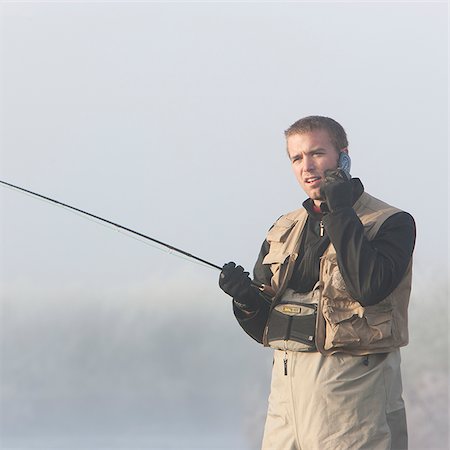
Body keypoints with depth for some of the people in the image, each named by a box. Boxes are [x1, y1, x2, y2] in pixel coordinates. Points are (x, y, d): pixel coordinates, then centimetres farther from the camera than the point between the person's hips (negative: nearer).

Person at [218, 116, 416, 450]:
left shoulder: (391, 223, -2)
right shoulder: (284, 231, 17)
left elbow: (370, 287, -22)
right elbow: (262, 328, 18)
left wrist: (341, 213, -15)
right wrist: (246, 298, -4)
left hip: (350, 387, -6)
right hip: (286, 384, 6)